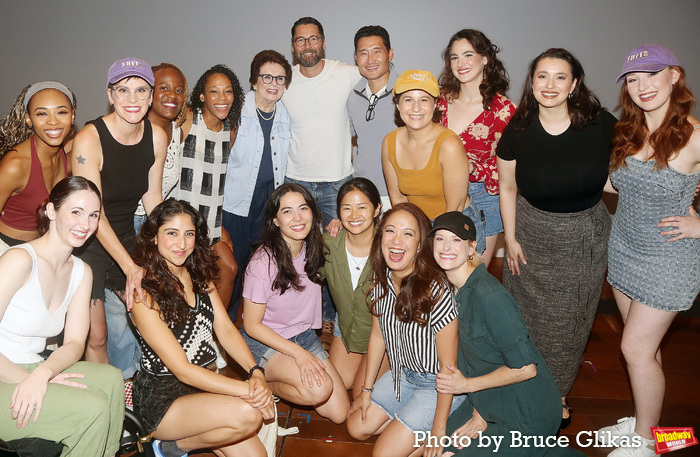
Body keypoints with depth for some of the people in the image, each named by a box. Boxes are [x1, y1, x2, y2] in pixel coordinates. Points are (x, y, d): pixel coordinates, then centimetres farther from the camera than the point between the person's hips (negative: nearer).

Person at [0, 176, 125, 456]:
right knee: (92, 409, -23)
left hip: (30, 371, 7)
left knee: (111, 379, -18)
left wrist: (42, 373, -19)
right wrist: (26, 378, -20)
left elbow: (75, 343, 0)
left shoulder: (81, 272, 5)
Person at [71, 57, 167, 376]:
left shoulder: (157, 137, -5)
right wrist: (130, 268, -26)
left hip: (126, 240, 5)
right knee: (97, 336, -1)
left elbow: (153, 199, 4)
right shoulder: (89, 139, -22)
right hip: (88, 245, -5)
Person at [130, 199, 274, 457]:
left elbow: (225, 329, 1)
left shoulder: (200, 276, 6)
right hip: (161, 396, -6)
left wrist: (255, 372, -17)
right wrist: (247, 389, -25)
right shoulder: (144, 294, -17)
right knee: (248, 413, -28)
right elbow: (182, 370, -20)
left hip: (205, 384, 7)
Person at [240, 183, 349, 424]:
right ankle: (265, 384, -2)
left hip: (304, 335, 6)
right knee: (320, 389, -30)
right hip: (265, 342, -6)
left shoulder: (313, 249, -6)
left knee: (340, 413, -1)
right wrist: (299, 353, -22)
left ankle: (284, 378, 19)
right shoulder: (264, 262, -24)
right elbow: (252, 325, -17)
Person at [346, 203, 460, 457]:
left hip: (436, 385, -7)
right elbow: (378, 336, 5)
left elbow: (448, 367, -23)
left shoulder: (437, 293, -31)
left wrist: (439, 430, -16)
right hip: (402, 374, 7)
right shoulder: (381, 280, -10)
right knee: (357, 428, 5)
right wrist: (367, 389, 9)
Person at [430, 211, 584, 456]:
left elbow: (525, 367, -24)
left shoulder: (490, 296, -28)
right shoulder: (455, 289, 0)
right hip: (490, 402, 8)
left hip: (526, 415, -8)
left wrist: (467, 384, -14)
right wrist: (479, 411, 2)